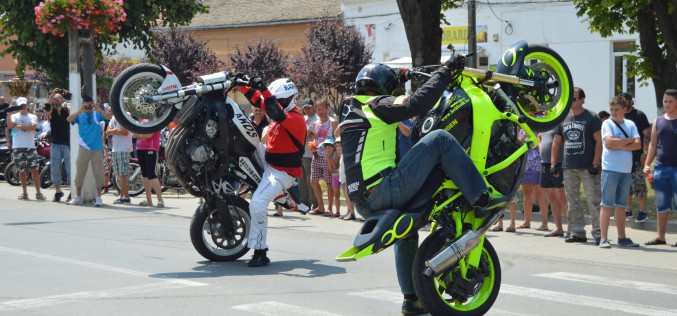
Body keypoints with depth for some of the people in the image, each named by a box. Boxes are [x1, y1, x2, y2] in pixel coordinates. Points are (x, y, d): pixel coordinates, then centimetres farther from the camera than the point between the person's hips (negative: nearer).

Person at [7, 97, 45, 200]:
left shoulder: (32, 117, 9)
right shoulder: (15, 116, 10)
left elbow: (33, 127, -10)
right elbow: (9, 126, -8)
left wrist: (19, 126, -10)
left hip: (30, 146, -1)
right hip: (18, 147, 1)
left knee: (34, 169, -5)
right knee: (22, 171, 5)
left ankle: (38, 192, -2)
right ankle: (25, 193, 11)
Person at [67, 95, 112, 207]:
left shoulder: (97, 114, 5)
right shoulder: (80, 115, 6)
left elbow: (110, 117, -10)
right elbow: (69, 119, -12)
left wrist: (99, 110, -26)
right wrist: (80, 111, -23)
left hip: (97, 149, -1)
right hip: (84, 148, 1)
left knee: (98, 173, -1)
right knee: (80, 172, 6)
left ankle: (98, 198, 3)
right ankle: (78, 197, 17)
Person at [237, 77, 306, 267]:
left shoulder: (296, 118, -19)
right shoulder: (281, 112, 7)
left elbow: (277, 114, -39)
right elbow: (257, 99, 14)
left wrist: (264, 89, -41)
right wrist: (242, 85, 3)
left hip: (282, 172, -10)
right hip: (268, 163, 10)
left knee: (257, 204, -26)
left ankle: (260, 253, -20)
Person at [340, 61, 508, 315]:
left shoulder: (349, 108, 19)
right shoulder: (380, 106, -5)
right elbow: (418, 103, -19)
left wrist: (396, 81, 49)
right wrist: (445, 70, -11)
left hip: (363, 203, 9)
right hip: (385, 190, -9)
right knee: (440, 139, -8)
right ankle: (481, 196, -14)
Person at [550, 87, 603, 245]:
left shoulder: (592, 118, -2)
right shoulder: (564, 119, 15)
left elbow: (599, 141, -7)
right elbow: (557, 142, 19)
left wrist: (595, 164, -14)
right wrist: (553, 163, 10)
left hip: (587, 167, -6)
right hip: (568, 167, 6)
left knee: (594, 201, -8)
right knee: (572, 202, 8)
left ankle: (598, 233, -7)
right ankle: (577, 232, 15)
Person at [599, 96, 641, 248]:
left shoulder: (630, 125, 10)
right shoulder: (607, 124, -2)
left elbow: (638, 144, -1)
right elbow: (610, 142, -17)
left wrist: (619, 145, -12)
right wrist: (629, 140, -5)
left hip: (626, 171, 5)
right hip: (610, 169, -5)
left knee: (621, 205, 11)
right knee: (606, 204, -4)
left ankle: (622, 238, 16)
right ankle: (604, 239, -4)